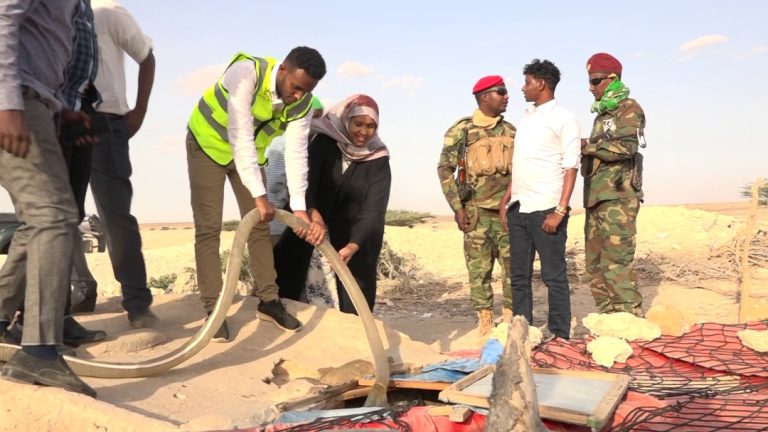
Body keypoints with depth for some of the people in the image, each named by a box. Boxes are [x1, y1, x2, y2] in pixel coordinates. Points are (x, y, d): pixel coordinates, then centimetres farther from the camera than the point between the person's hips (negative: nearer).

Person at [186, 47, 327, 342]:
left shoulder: (303, 102, -18)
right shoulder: (246, 73, -35)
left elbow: (296, 154, -19)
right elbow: (240, 138, -40)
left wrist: (299, 207, -28)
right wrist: (259, 195, -44)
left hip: (252, 151, 5)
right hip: (208, 143, -5)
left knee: (259, 225, 5)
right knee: (208, 228, -9)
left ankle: (268, 301, 15)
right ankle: (213, 309, -3)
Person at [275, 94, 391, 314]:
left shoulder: (378, 161, -12)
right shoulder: (324, 143, -11)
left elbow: (373, 209, -22)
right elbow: (306, 178, -26)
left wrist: (353, 245, -39)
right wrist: (313, 212, -48)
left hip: (358, 236, -1)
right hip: (314, 215, 1)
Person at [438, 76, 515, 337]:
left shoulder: (510, 131, 12)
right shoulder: (461, 130, -1)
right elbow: (445, 169, -3)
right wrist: (457, 207, -8)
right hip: (477, 212, -3)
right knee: (479, 269, 1)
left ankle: (511, 320, 14)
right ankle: (485, 323, 11)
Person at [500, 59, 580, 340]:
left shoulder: (563, 119, -2)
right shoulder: (526, 118, 18)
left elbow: (570, 168, -9)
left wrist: (560, 211, -17)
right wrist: (506, 200, 13)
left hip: (545, 210, -7)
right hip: (518, 209, 7)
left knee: (554, 277, 0)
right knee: (519, 276, 10)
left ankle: (560, 338, 8)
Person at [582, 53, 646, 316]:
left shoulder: (629, 109, -2)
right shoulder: (602, 113, 24)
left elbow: (625, 147, -17)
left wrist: (585, 145, -12)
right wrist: (585, 151, 6)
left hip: (618, 197, -9)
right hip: (596, 197, 9)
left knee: (617, 262, -12)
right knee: (595, 264, 8)